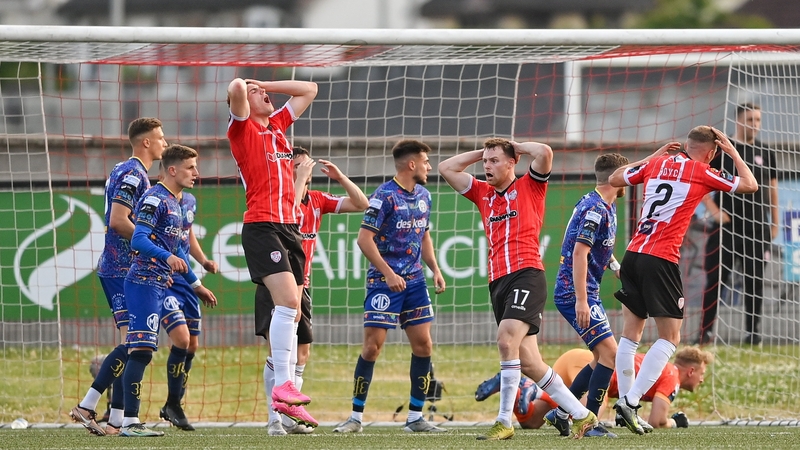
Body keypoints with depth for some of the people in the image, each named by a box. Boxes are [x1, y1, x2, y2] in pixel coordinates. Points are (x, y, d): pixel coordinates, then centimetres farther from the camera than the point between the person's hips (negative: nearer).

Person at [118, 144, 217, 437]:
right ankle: (129, 422, -15)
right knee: (141, 350, -13)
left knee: (141, 351, 8)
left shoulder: (175, 203, 20)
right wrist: (167, 257, -38)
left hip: (158, 286, 10)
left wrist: (196, 285, 34)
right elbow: (138, 240, -23)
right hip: (144, 283, -10)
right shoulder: (155, 199, -10)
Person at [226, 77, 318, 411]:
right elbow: (236, 89, -18)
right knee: (288, 301, -22)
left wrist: (265, 83, 19)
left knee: (291, 315, 3)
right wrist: (242, 87, 5)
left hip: (289, 226, 7)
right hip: (262, 228, -7)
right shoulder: (242, 128, -1)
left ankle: (286, 405, 4)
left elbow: (309, 90, 29)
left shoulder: (279, 125, 19)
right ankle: (282, 385, -23)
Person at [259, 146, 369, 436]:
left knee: (301, 353, 10)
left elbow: (360, 204, 10)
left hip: (302, 286, 8)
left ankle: (289, 418, 17)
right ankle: (276, 418, -21)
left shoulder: (316, 200, 9)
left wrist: (339, 177, -2)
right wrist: (301, 178, -27)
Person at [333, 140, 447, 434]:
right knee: (372, 346, -8)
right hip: (384, 280, -7)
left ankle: (415, 418, 9)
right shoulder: (385, 196, -13)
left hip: (414, 280, 7)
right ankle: (356, 417, 0)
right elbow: (364, 238, -16)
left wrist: (435, 270, 10)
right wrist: (389, 274, -20)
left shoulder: (423, 196, 11)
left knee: (423, 345, 1)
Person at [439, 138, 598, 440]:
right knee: (528, 361, 2)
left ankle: (504, 422, -23)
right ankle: (581, 415, 12)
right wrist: (481, 152, 20)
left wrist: (517, 147, 5)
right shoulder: (483, 194, 22)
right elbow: (446, 168, 24)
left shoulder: (529, 187, 5)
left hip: (526, 276, -7)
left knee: (507, 339, -24)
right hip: (498, 281, 7)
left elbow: (545, 153, -11)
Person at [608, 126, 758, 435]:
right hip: (661, 259, -6)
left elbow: (614, 179, 28)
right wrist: (733, 152, 20)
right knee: (670, 338, 0)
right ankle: (631, 401, -12)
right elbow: (750, 185, 8)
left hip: (633, 255, 6)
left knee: (631, 334, 12)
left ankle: (626, 401, 10)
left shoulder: (656, 164, 13)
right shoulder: (702, 172, -1)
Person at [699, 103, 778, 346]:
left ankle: (753, 331, 10)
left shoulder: (764, 153, 9)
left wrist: (774, 223, 11)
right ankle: (705, 331, 0)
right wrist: (713, 210, -10)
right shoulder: (721, 150, -1)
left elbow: (772, 189, 16)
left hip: (757, 229, 3)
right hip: (727, 226, -3)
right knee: (716, 278, -4)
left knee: (755, 280, 3)